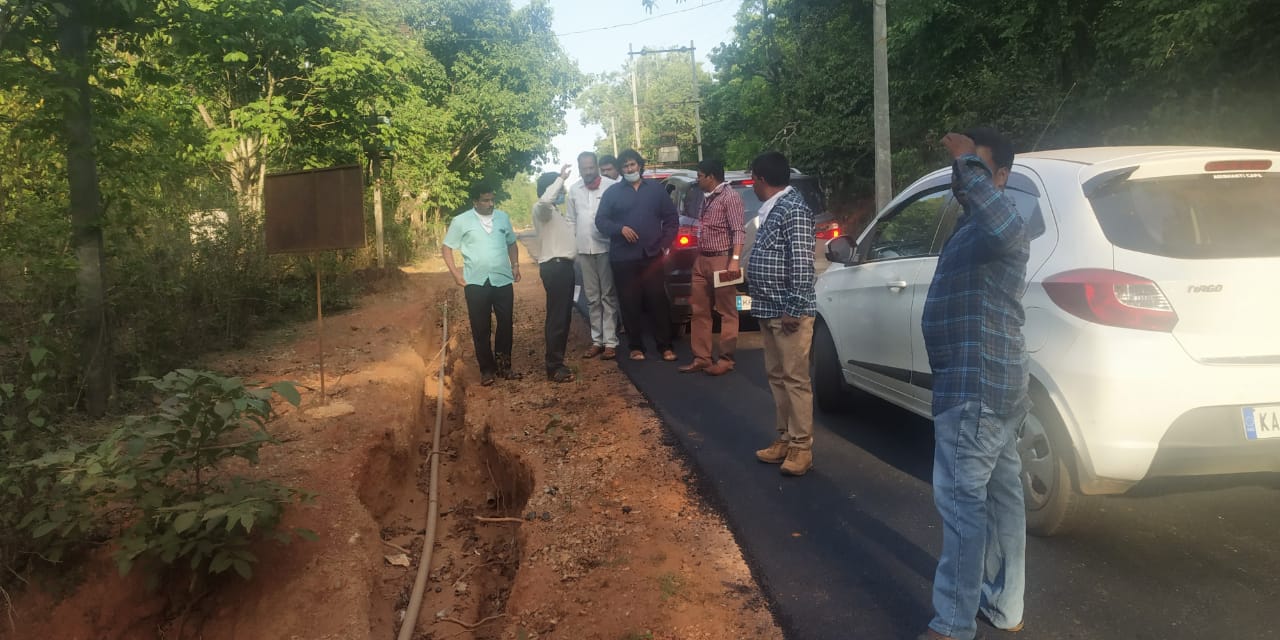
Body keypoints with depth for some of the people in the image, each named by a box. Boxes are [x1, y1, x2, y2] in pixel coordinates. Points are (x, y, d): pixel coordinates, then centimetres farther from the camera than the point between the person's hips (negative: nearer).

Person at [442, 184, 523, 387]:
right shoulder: (461, 221, -3)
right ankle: (487, 369, 14)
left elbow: (511, 243, 20)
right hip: (476, 283, -3)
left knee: (505, 325, 6)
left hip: (503, 280, 3)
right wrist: (456, 274, -5)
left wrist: (515, 265, 7)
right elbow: (446, 248, 3)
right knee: (481, 328, 3)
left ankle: (504, 366, 19)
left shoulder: (503, 217, 8)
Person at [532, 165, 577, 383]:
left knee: (563, 315, 13)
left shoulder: (554, 210, 23)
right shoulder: (541, 209, -9)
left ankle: (557, 361, 21)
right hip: (554, 266, -10)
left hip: (563, 265, 10)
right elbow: (545, 199, -34)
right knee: (557, 317, -10)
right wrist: (561, 178, -24)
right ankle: (554, 368, -8)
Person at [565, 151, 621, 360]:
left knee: (608, 296, 1)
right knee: (592, 298, 11)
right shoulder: (574, 190, 9)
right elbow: (571, 221, 12)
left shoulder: (612, 186, -5)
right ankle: (597, 339, 19)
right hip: (584, 250, 4)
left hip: (607, 248, -4)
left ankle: (610, 341, 6)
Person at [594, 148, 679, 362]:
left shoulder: (656, 189, 12)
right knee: (630, 304, 3)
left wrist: (665, 243, 2)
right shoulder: (612, 192, 8)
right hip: (624, 258, 0)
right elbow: (600, 220, 1)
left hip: (652, 256, 0)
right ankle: (636, 346, 14)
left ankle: (665, 346, 7)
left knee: (658, 301, -2)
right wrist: (620, 228, -16)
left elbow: (671, 218, 12)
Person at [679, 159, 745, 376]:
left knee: (727, 312, 0)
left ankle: (726, 360, 6)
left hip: (722, 260, -9)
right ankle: (701, 358, 14)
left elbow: (738, 231, -15)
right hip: (701, 260, 9)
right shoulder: (707, 198, 18)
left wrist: (735, 260, -25)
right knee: (699, 311, 8)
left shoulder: (730, 196, -8)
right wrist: (698, 257, 18)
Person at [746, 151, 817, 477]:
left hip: (788, 313, -10)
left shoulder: (793, 210, -15)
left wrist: (794, 309, -21)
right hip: (770, 312, 10)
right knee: (777, 377, 14)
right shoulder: (772, 209, 14)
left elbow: (802, 265, -20)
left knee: (795, 379, -2)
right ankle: (784, 440, 24)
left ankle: (801, 447, 6)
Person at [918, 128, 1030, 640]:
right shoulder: (978, 228, 18)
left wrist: (971, 165, -33)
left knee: (962, 501, -5)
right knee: (1000, 495, 15)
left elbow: (1008, 229, -42)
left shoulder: (993, 232, -17)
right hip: (995, 384, 11)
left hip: (975, 388, -11)